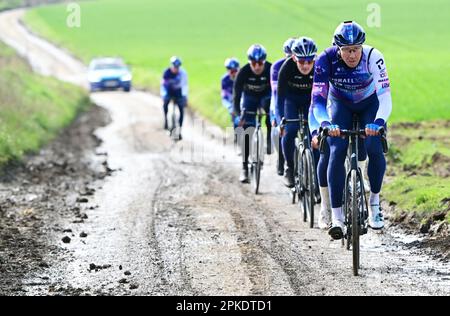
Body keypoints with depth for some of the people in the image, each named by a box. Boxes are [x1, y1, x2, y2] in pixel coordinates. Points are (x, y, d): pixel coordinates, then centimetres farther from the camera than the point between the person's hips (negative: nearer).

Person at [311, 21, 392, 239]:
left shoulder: (373, 57, -33)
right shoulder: (326, 59, -31)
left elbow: (385, 95, -39)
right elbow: (318, 98, -34)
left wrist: (378, 122, -57)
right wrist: (325, 123, -53)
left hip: (370, 104, 0)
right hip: (340, 104, 0)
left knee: (374, 149, -21)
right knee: (336, 152, -18)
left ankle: (375, 203, 3)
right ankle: (337, 219, -17)